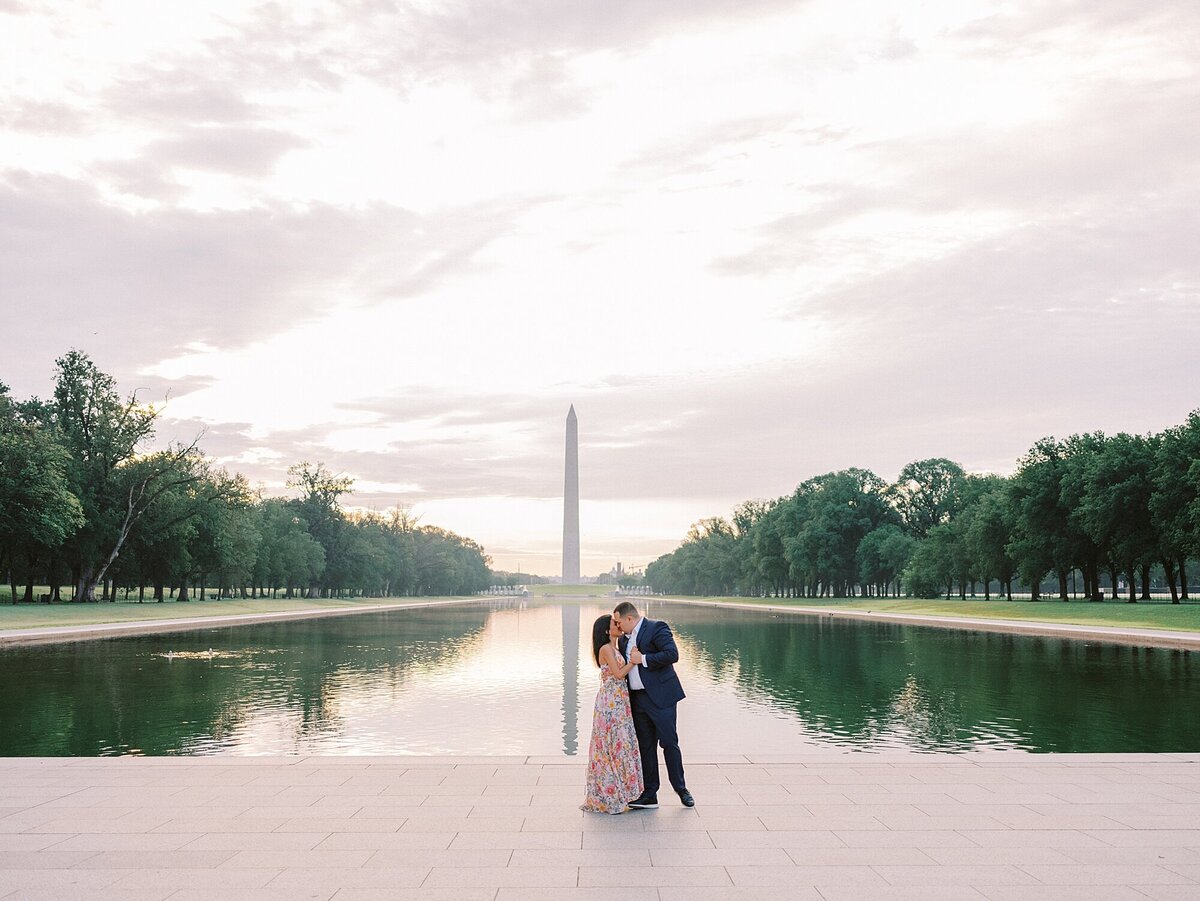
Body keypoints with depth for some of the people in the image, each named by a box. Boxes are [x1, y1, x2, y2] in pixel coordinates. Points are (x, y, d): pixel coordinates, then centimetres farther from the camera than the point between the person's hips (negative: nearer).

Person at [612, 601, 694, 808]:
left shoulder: (657, 628, -9)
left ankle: (681, 789, 15)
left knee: (669, 742, -2)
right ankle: (649, 795, 13)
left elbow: (672, 654, -20)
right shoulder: (625, 639, 15)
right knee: (645, 747, 8)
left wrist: (643, 659, -17)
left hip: (660, 697, -7)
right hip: (638, 699, 7)